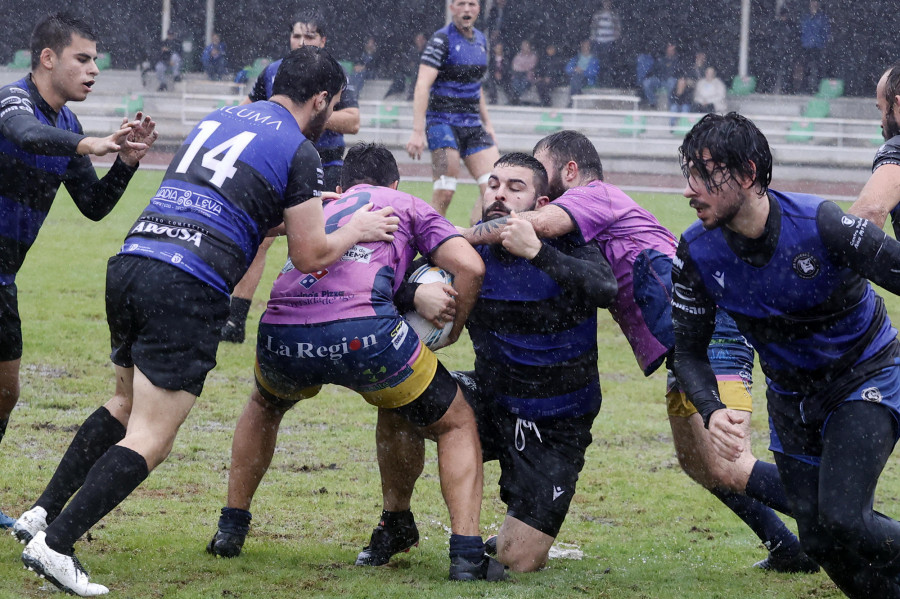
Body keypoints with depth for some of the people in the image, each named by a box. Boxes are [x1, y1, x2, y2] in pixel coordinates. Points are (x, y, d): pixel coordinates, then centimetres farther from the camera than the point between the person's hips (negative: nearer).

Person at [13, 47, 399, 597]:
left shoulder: (221, 118, 22)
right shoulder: (299, 150, 0)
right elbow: (310, 255, 2)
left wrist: (308, 208, 36)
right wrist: (355, 230, 21)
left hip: (131, 262, 8)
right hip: (188, 290, -8)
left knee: (127, 404, 28)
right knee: (150, 442, -6)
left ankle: (43, 513, 26)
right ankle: (54, 545, -15)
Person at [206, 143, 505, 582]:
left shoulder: (322, 206, 36)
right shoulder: (407, 205, 24)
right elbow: (469, 266, 10)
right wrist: (451, 330, 24)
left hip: (280, 331, 4)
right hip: (364, 329, -4)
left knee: (264, 406, 40)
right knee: (457, 425, 17)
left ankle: (230, 529, 35)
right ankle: (466, 555, 2)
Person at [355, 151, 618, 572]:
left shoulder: (566, 248, -15)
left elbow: (606, 291, -35)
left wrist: (536, 252, -45)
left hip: (555, 426, -4)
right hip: (490, 401, 4)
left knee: (518, 562, -12)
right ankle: (396, 525, 0)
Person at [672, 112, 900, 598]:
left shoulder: (820, 225, -30)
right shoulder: (696, 252, -16)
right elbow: (689, 351, -6)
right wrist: (711, 411, -26)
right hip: (791, 398, 5)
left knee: (841, 517, -23)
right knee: (818, 539, 3)